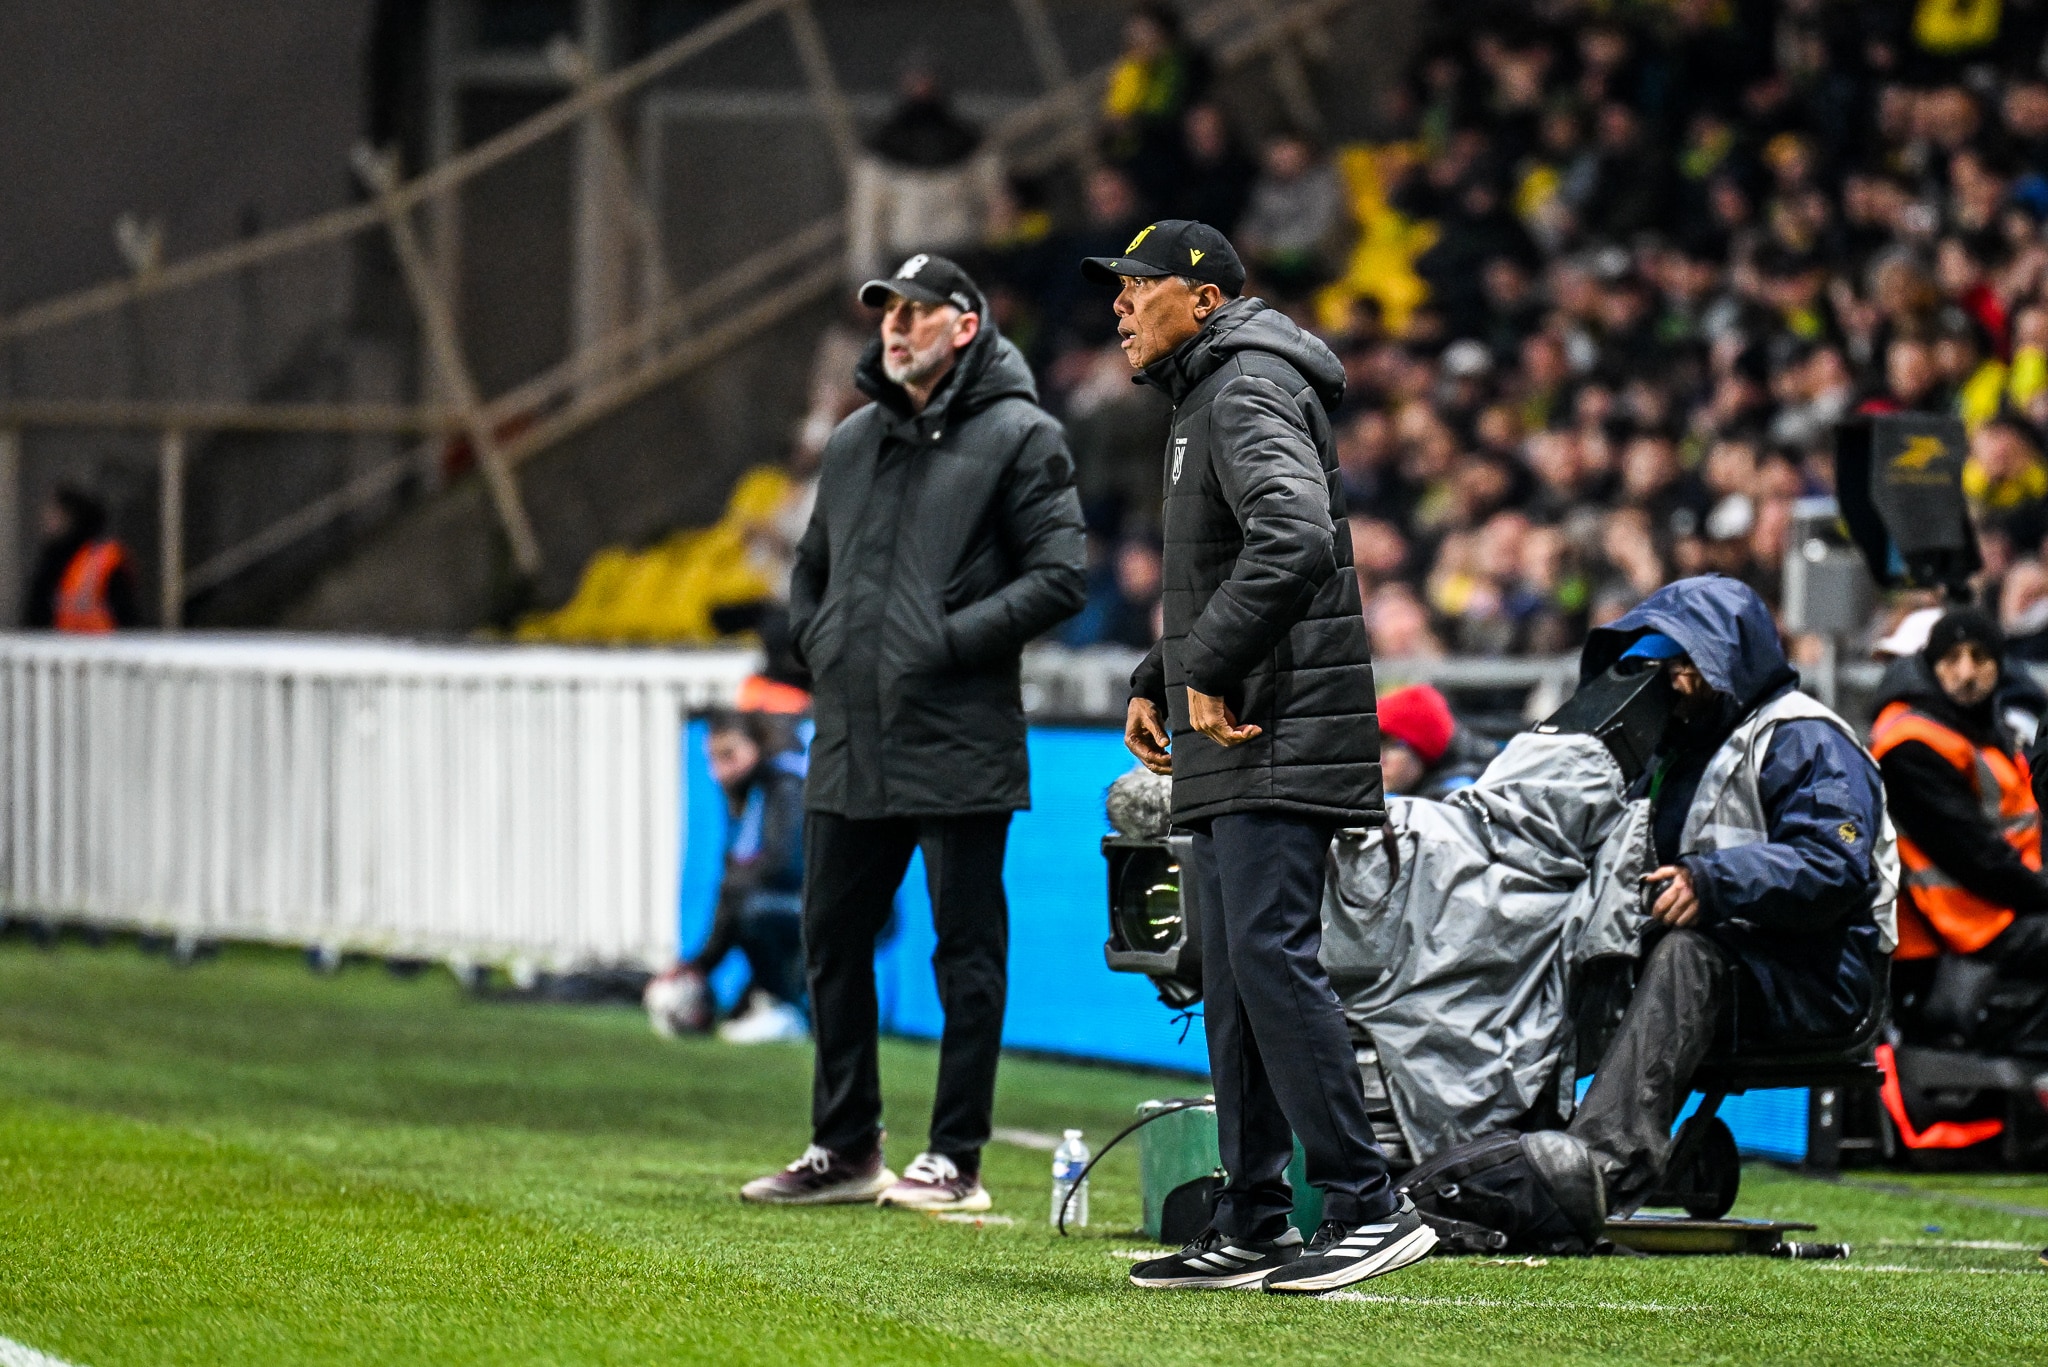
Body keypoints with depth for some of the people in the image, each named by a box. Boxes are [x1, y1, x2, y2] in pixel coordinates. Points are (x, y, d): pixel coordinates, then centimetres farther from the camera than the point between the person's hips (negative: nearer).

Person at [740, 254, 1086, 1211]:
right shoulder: (854, 441, 18)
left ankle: (956, 1160, 2)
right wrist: (819, 645, 10)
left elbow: (1060, 578, -10)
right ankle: (845, 1149, 19)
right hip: (850, 742, 7)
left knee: (966, 947, -1)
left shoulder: (1018, 438, -3)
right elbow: (812, 567, 29)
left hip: (960, 744, -7)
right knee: (833, 941, 10)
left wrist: (950, 642, -16)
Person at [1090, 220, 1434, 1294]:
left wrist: (1210, 668, -24)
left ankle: (1366, 1208, -19)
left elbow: (1295, 538, -28)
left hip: (1279, 743, -11)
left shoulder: (1251, 391, -10)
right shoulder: (1205, 401, 24)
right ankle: (1249, 1233, 11)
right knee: (1234, 982, 9)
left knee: (1270, 957, -17)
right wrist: (1155, 681, 21)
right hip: (1230, 741, 11)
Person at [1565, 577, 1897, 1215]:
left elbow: (1834, 869, -18)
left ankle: (1609, 1160, -56)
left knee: (1687, 952, -37)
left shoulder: (1806, 743, -4)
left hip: (1817, 980, -8)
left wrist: (1713, 882, -29)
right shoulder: (1681, 746, 25)